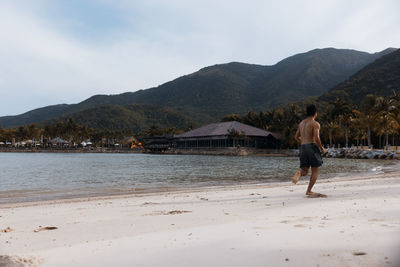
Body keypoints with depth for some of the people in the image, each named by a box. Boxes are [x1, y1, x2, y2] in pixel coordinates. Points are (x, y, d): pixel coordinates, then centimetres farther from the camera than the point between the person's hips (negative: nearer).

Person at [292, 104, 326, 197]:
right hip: (312, 147, -5)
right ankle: (309, 191, 2)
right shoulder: (315, 124, -6)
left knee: (304, 172, 6)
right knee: (315, 171, 7)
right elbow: (316, 138, -17)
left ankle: (299, 173, -29)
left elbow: (297, 137, 20)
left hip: (303, 148, 6)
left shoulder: (301, 123, 16)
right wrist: (321, 148, -2)